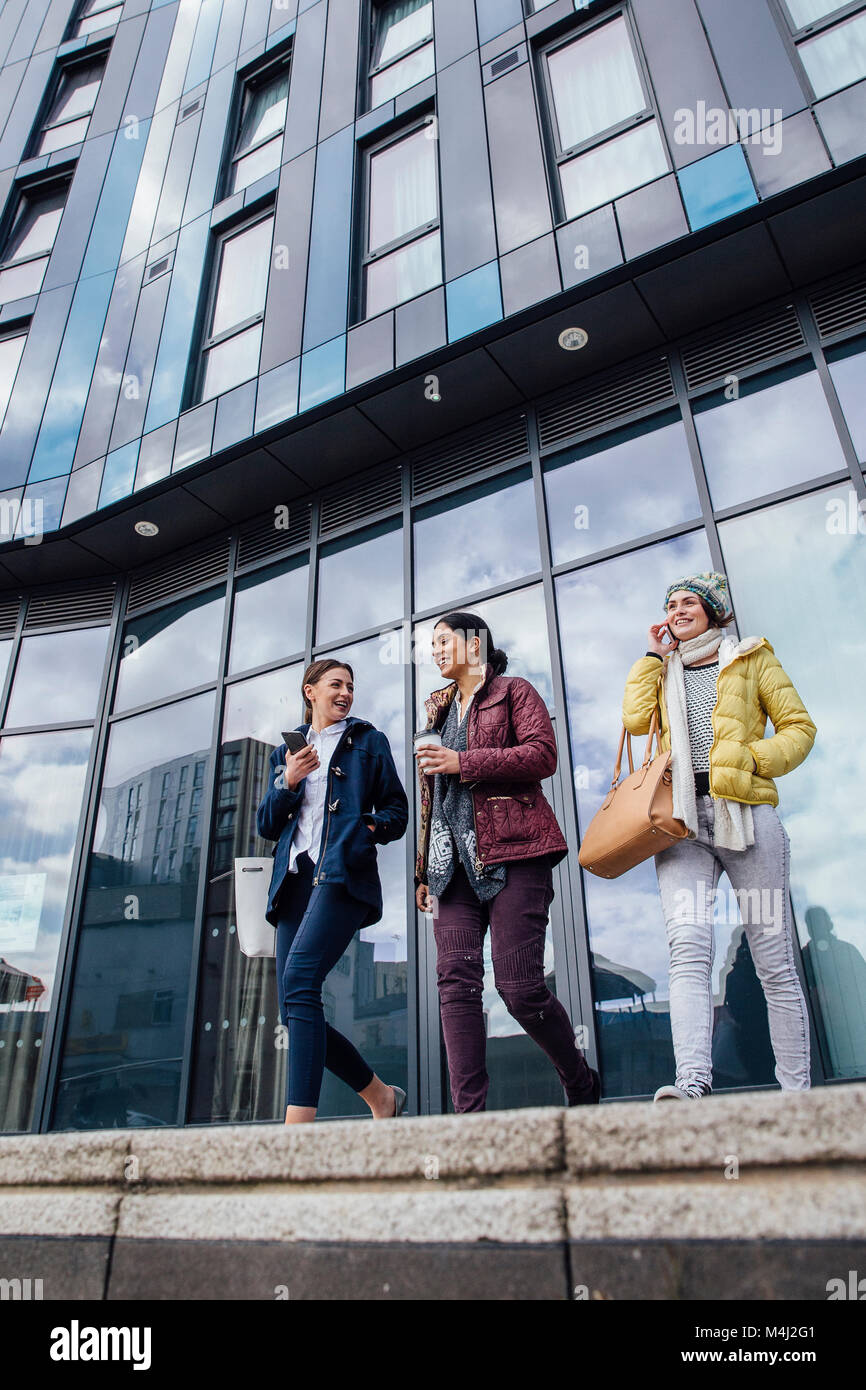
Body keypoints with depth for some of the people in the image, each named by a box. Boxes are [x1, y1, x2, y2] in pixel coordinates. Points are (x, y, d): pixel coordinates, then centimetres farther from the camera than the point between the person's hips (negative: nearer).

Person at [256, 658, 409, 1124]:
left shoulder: (368, 741, 16)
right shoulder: (285, 752, 24)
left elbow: (397, 810, 12)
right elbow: (266, 825, 18)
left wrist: (372, 827, -9)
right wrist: (287, 783, 1)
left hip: (343, 875, -5)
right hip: (295, 880, 5)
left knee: (300, 979, -27)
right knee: (295, 1011, -1)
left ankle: (298, 1120, -29)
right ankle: (381, 1096, 18)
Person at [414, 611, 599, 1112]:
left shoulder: (514, 691, 10)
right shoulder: (440, 709, 27)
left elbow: (543, 754, -7)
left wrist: (463, 763, -10)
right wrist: (425, 872, 19)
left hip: (510, 851, -6)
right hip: (454, 860, 6)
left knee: (519, 986, -9)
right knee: (456, 981, -9)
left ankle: (583, 1085, 17)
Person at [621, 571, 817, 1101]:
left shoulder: (752, 658, 15)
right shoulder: (663, 670, 23)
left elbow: (799, 726, 9)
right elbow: (636, 719, 4)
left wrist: (754, 759, -8)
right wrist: (654, 655, 11)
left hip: (746, 813, -2)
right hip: (682, 818, 2)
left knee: (774, 959, 0)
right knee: (689, 946, -17)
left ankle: (797, 1088, 10)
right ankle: (693, 1081, -24)